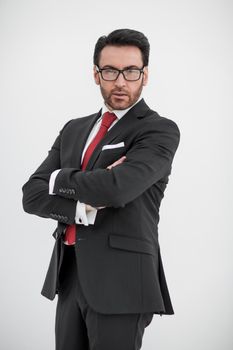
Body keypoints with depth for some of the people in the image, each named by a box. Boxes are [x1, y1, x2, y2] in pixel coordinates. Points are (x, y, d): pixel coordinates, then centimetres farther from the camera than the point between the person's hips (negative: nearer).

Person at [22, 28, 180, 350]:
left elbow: (115, 188, -23)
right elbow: (32, 196, 4)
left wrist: (61, 179, -5)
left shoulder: (160, 130, -6)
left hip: (120, 279, -6)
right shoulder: (74, 129, 13)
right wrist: (86, 208, -13)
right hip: (69, 276, 6)